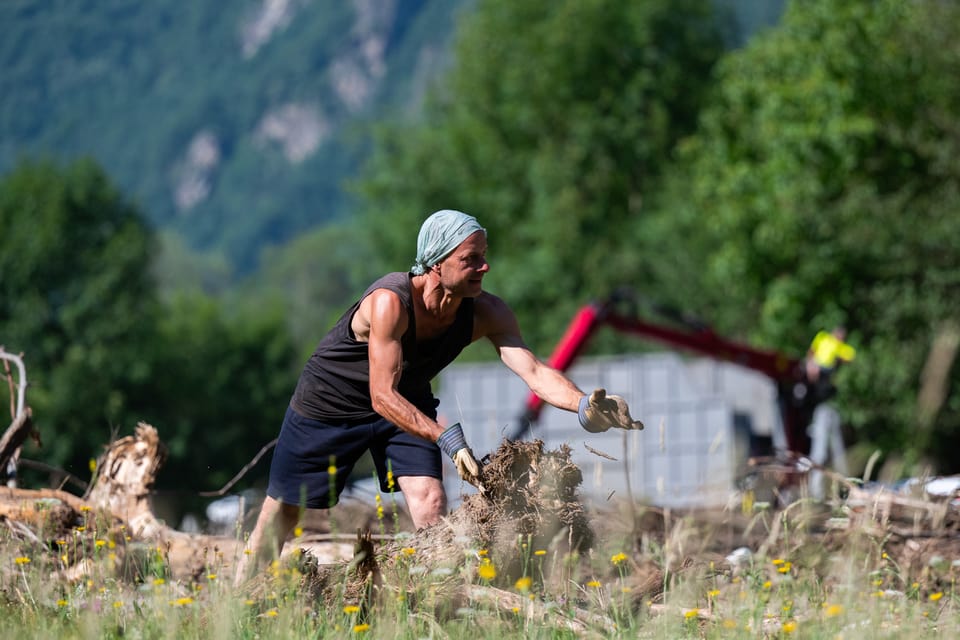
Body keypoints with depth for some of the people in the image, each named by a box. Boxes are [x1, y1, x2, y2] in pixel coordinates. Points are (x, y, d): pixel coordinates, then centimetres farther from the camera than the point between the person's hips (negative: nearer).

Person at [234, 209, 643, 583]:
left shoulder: (486, 313, -23)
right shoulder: (390, 302, -38)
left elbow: (534, 371, -30)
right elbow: (382, 396, -41)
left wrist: (583, 405, -50)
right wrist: (446, 439, -51)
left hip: (409, 404, 4)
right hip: (329, 405, -4)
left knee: (432, 512, -14)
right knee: (282, 510, 7)